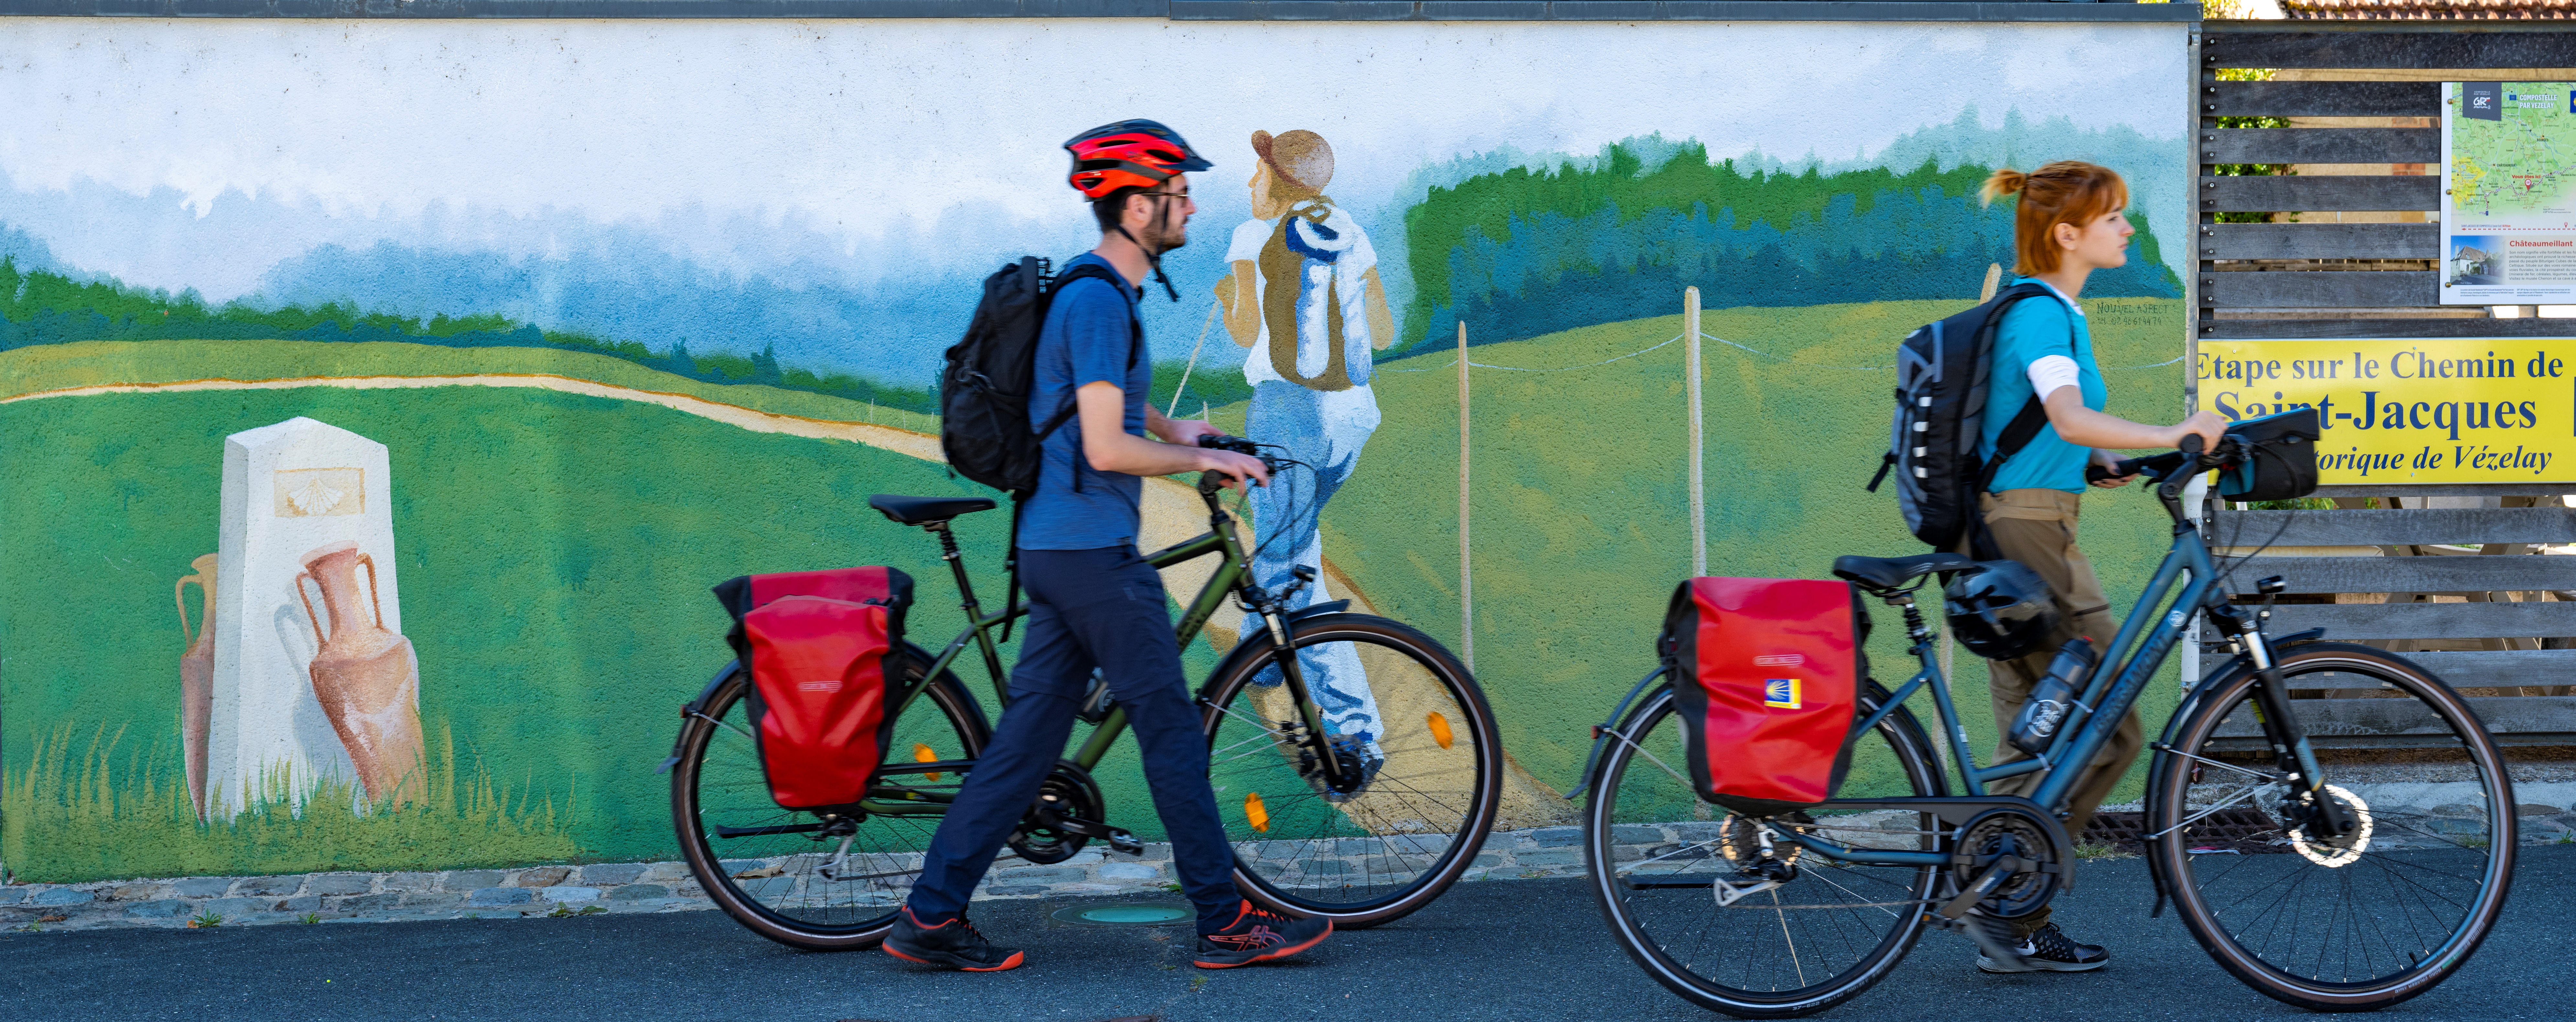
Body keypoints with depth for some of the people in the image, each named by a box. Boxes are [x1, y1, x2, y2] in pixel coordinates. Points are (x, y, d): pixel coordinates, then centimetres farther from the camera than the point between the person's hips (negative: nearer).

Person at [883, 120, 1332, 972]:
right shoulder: (1100, 301, -16)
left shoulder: (1095, 292, 16)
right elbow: (1106, 449, -21)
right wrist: (1207, 461, -9)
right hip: (1095, 553, -10)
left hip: (1058, 549, 10)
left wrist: (1174, 432, 29)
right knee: (1172, 730, -1)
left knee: (1030, 736, 9)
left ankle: (931, 916, 10)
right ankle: (1227, 922, 6)